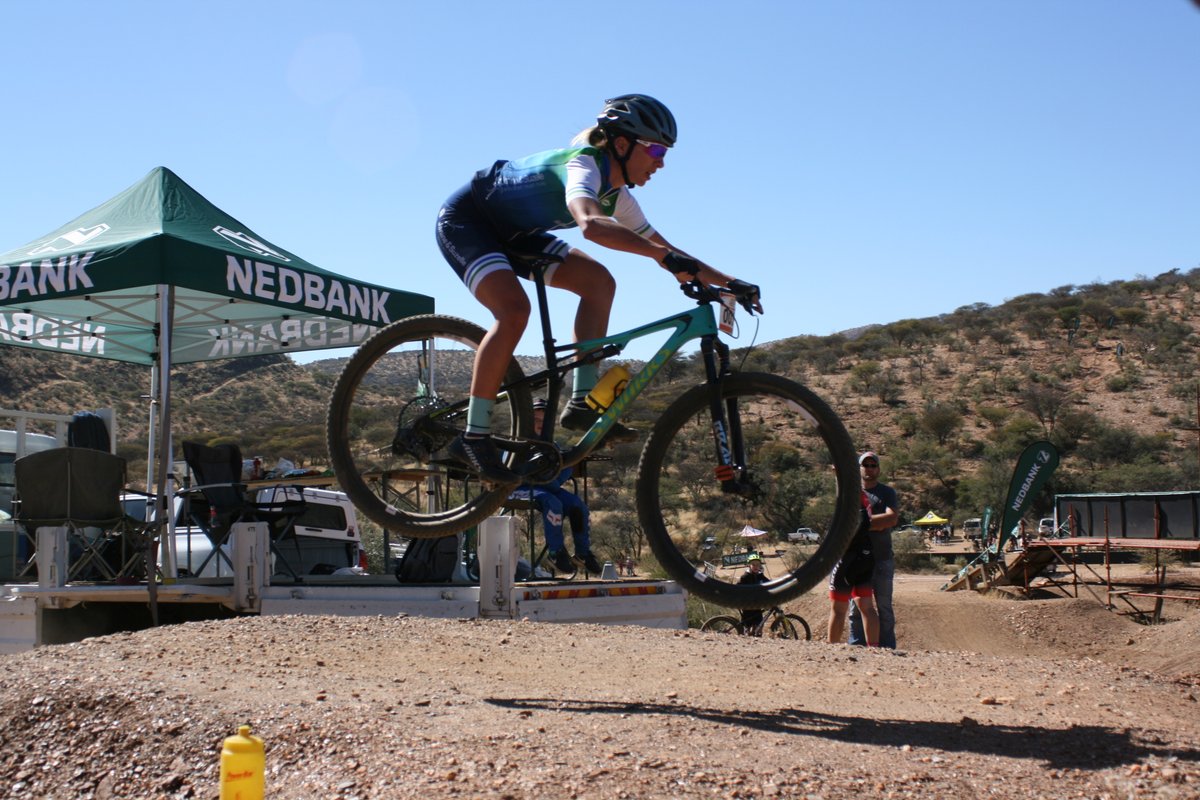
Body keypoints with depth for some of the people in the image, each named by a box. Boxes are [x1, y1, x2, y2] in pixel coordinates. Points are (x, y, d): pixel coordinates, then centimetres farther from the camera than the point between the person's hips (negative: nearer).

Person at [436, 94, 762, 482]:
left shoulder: (616, 196, -1)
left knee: (598, 281, -6)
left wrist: (729, 283, 0)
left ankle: (582, 403, -7)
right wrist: (662, 255, -54)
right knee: (514, 309, -31)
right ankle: (473, 437, -23)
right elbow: (590, 224, -51)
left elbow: (665, 250, 6)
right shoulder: (584, 164, -28)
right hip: (463, 219, -9)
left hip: (507, 233, 9)